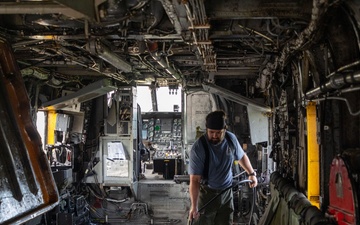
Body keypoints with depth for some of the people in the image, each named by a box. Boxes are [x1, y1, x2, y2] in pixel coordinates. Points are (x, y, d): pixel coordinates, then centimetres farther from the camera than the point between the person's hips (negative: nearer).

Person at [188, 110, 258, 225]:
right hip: (206, 194, -4)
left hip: (227, 193, 5)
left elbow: (242, 156, 15)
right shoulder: (198, 148, -23)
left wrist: (251, 173, 11)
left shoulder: (231, 139, -8)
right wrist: (194, 206, -33)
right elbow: (195, 180, -26)